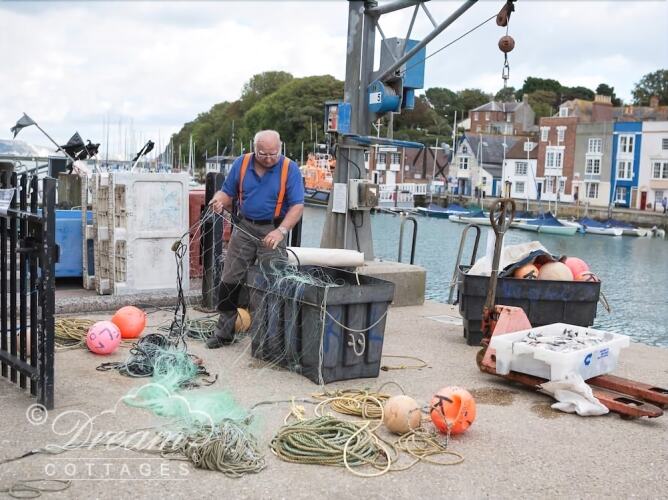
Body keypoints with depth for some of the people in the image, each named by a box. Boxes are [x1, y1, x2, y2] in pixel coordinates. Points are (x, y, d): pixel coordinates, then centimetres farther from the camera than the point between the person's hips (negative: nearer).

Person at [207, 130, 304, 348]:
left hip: (272, 231, -3)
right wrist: (219, 201, -17)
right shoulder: (241, 164, 2)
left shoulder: (290, 169, -8)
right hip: (244, 228, 3)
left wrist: (281, 231, -26)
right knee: (230, 281, 4)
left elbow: (297, 205, -13)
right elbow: (227, 193, 8)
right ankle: (224, 332, 15)